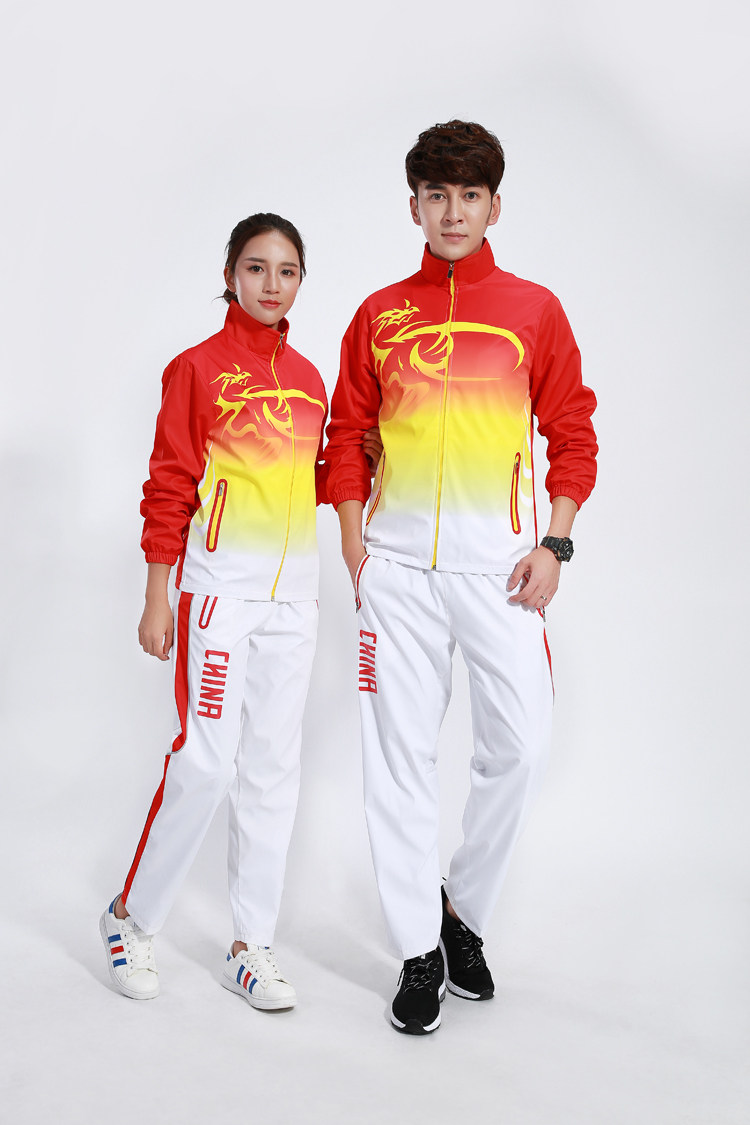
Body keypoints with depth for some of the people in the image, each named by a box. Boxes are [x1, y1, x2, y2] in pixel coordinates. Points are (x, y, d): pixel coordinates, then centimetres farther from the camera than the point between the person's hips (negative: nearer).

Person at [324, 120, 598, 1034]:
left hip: (497, 559, -1)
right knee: (400, 753, 2)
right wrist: (354, 547, 2)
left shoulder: (534, 310, 6)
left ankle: (464, 907, 22)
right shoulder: (380, 315, 9)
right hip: (399, 560, 1)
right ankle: (419, 952, 15)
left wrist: (554, 545, -4)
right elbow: (346, 437, 11)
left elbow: (572, 436, 6)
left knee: (520, 745, -4)